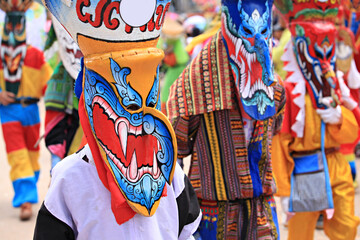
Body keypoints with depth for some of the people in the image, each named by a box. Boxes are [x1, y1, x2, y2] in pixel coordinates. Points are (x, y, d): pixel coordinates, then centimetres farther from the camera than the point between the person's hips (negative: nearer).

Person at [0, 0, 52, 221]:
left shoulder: (35, 55, 4)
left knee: (32, 154, 13)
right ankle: (25, 201, -13)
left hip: (31, 109, 1)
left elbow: (49, 83, 6)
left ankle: (29, 192, 33)